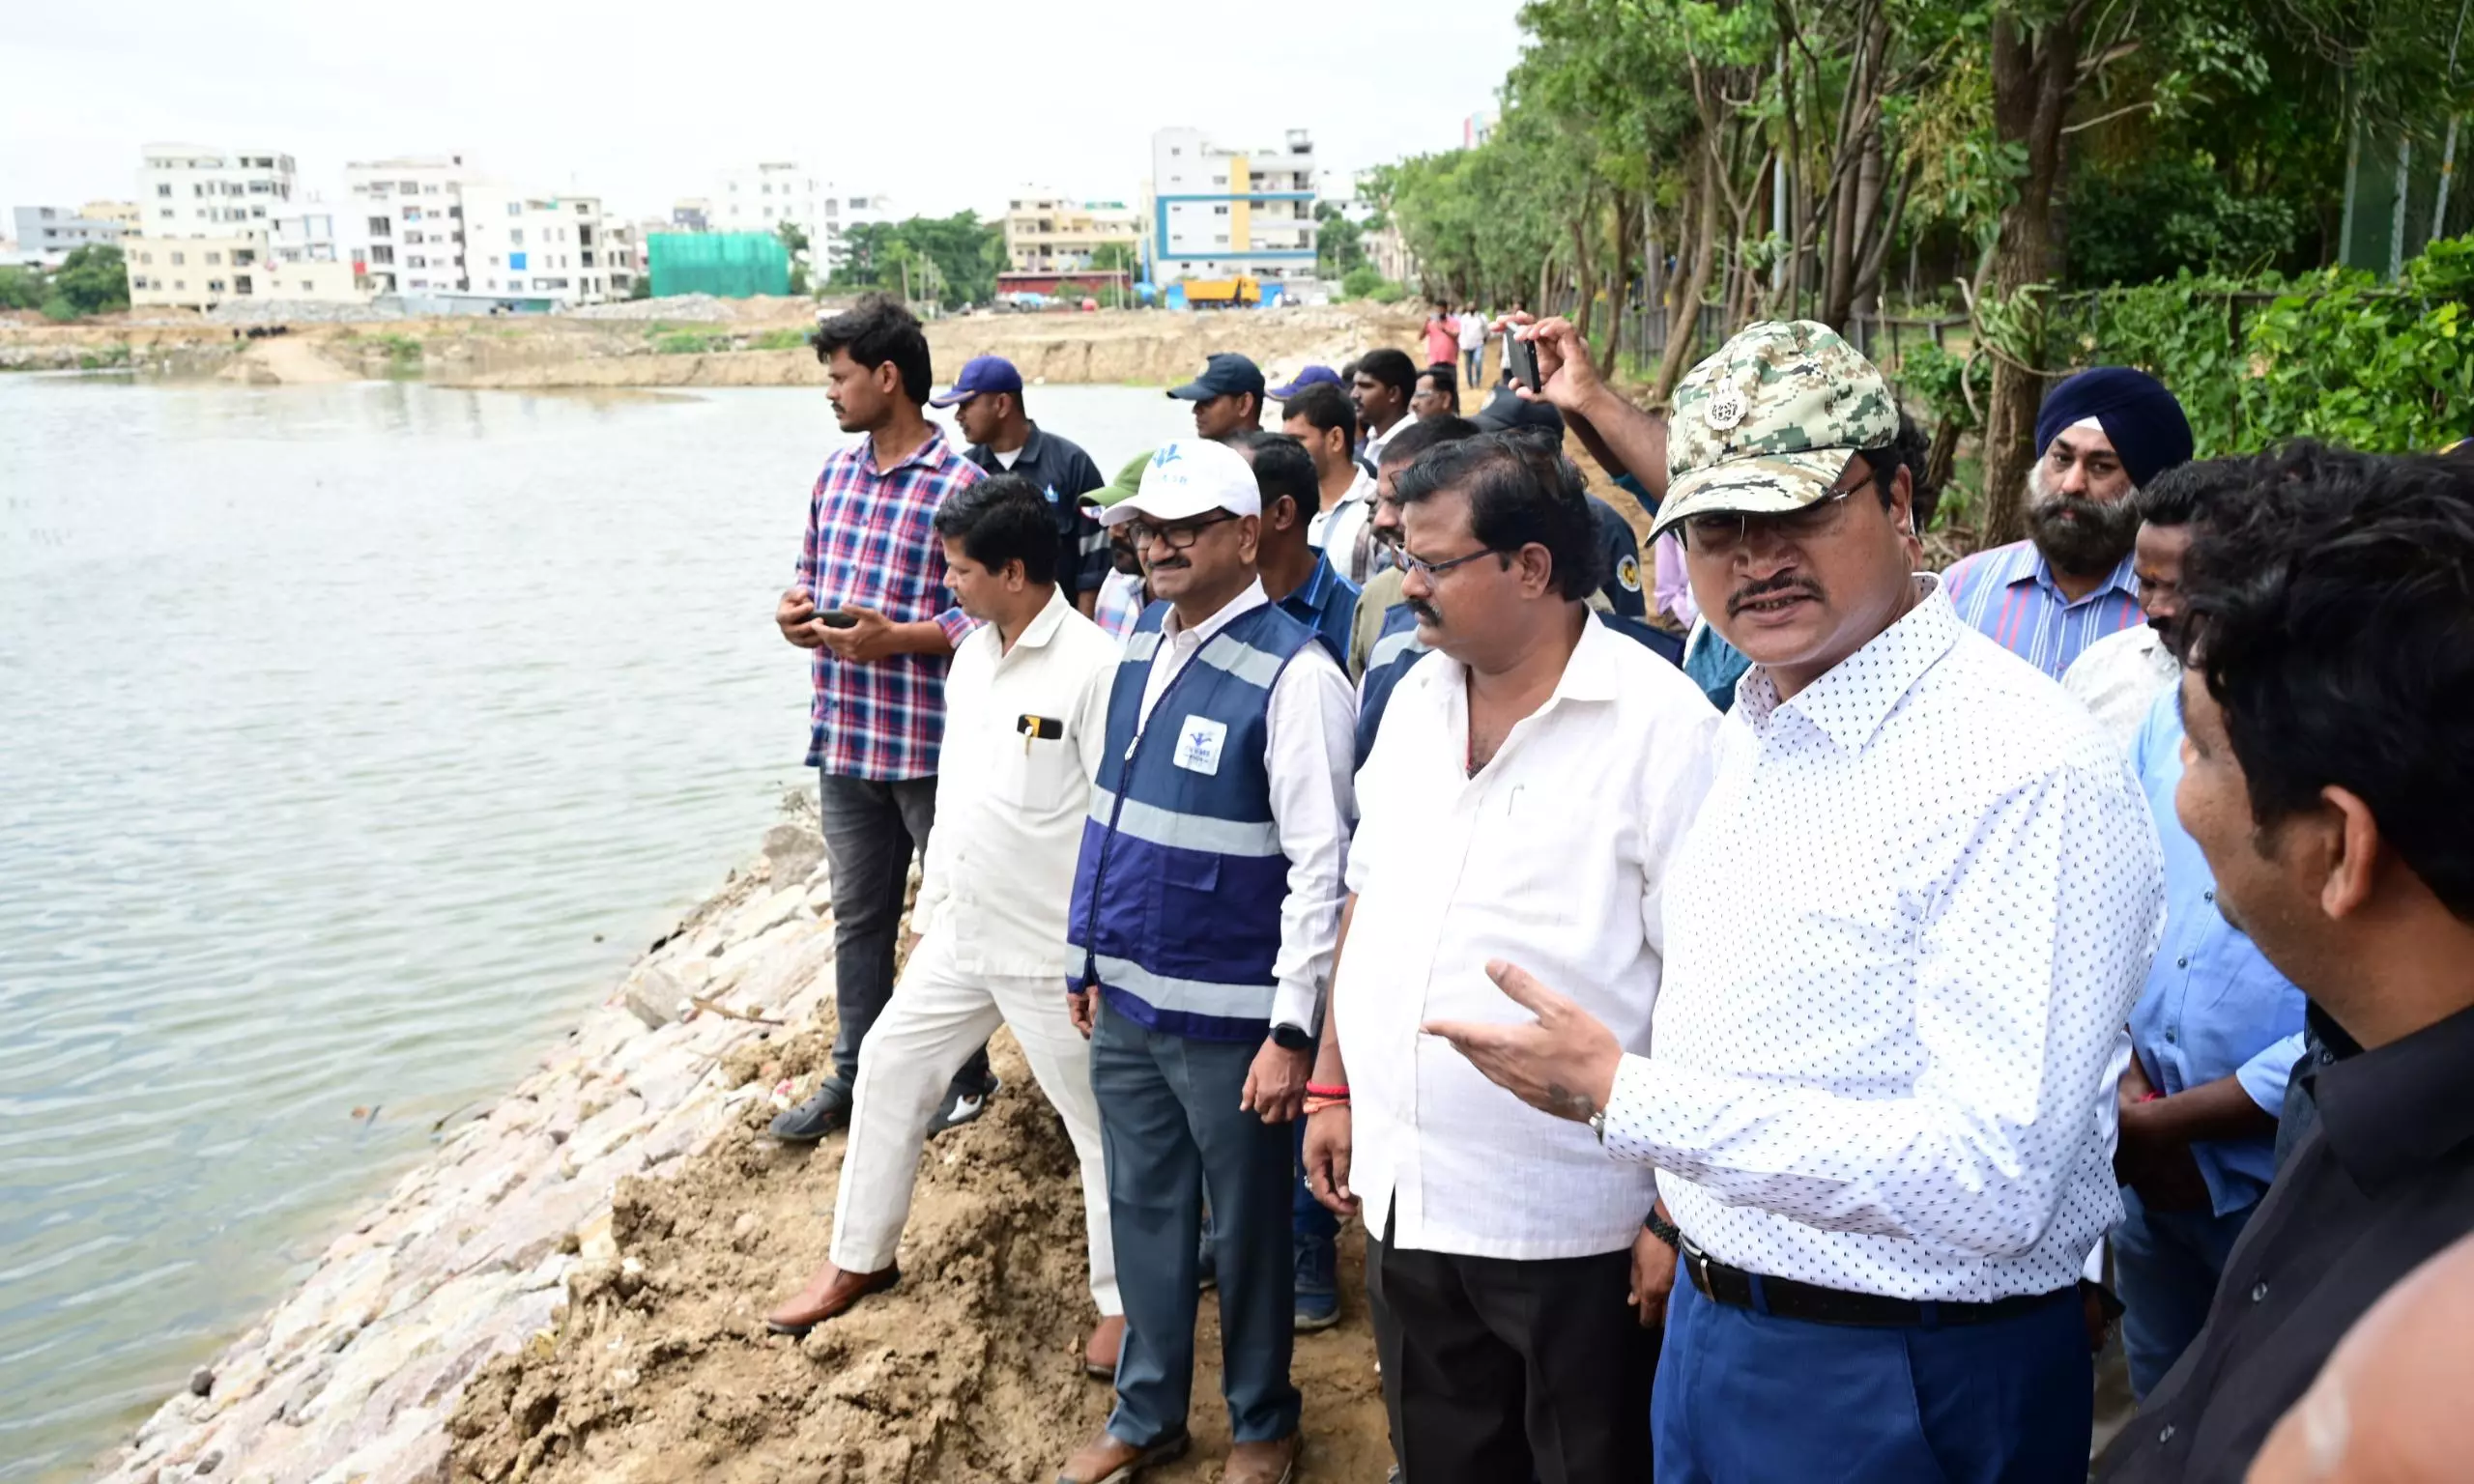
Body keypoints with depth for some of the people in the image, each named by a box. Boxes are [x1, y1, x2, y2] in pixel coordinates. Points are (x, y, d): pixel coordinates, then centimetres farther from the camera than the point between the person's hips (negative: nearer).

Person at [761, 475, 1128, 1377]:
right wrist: (927, 915, 18)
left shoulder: (1091, 668, -20)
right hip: (964, 933, 8)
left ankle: (1122, 1300, 24)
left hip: (1054, 951, -8)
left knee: (1099, 1123, 6)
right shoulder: (973, 654, 6)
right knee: (888, 1068, 16)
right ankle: (858, 1260, 34)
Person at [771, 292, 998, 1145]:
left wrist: (894, 638, -23)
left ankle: (964, 1075, 26)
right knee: (857, 915, 17)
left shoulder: (961, 485, -13)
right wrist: (795, 610, -2)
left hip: (932, 745, -7)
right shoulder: (835, 476, 9)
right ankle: (854, 1076, 31)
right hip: (845, 738, 7)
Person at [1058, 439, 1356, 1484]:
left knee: (1246, 1228, 12)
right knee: (1143, 1213, 20)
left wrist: (1292, 1029, -19)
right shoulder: (1140, 641, 6)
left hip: (1226, 1014, -6)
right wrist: (1092, 957, 16)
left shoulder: (1292, 673, -17)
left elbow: (1321, 866, -19)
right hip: (1126, 1001, 7)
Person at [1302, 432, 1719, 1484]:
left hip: (1573, 1227, -6)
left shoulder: (1658, 723, -15)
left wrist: (1679, 1213, -15)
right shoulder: (1414, 703, 6)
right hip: (1404, 1198, 6)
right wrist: (1335, 1087, 14)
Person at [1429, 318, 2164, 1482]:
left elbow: (1994, 1181, -29)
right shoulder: (1757, 728, 6)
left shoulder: (2030, 772, -23)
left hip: (1904, 1385, -8)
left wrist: (1621, 1097, -25)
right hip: (1711, 1328, 8)